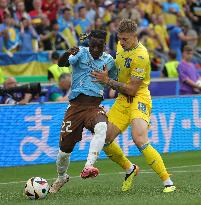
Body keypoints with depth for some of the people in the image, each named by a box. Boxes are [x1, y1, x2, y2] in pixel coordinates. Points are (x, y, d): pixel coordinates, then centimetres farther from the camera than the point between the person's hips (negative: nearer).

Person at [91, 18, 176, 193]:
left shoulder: (140, 57, -20)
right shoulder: (123, 48, 6)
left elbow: (131, 89, -19)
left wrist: (108, 81, -18)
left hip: (139, 99, -9)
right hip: (122, 100, 9)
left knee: (139, 139, -28)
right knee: (104, 139, 1)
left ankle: (168, 182, -23)